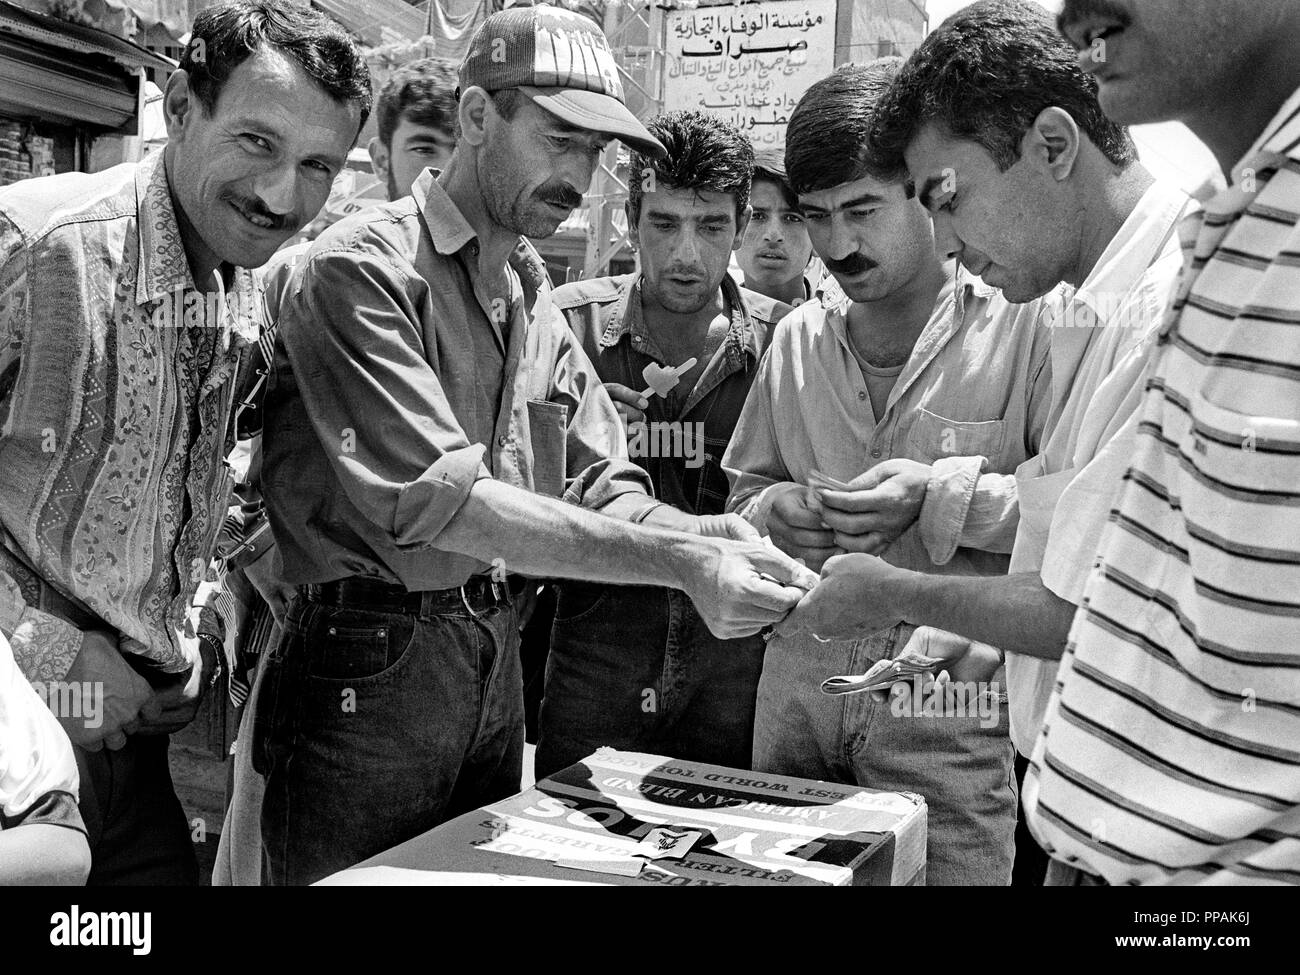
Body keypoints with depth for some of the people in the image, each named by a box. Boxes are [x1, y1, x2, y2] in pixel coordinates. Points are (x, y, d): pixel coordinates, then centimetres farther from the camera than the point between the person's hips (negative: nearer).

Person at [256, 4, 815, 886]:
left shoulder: (534, 293, 11)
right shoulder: (365, 268, -14)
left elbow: (600, 485, 6)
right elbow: (436, 500, -25)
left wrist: (704, 537, -16)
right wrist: (678, 563, -28)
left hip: (496, 663, 7)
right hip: (367, 671, -7)